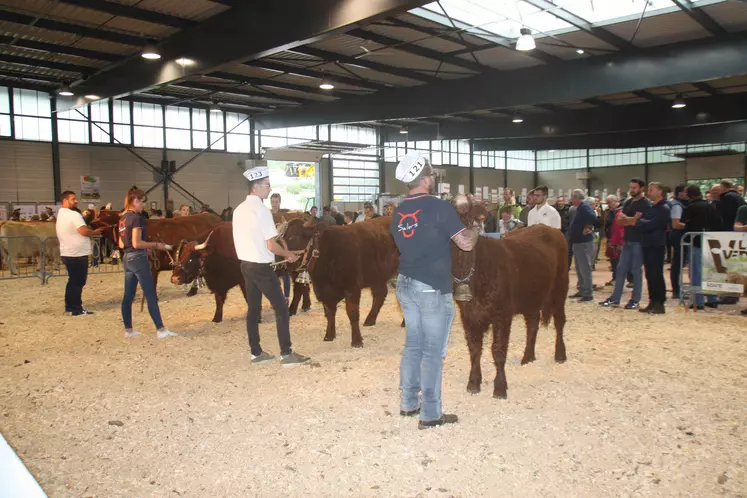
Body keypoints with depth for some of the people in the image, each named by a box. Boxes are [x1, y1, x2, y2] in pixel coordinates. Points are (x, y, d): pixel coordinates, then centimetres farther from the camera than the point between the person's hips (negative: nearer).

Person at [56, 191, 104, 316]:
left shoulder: (60, 214, 16)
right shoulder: (73, 214, -16)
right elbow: (84, 231, -25)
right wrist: (95, 232, -7)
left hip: (67, 253, 10)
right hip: (78, 254, -10)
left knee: (73, 281, 16)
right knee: (78, 282, -2)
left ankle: (69, 307, 19)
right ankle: (76, 309, 2)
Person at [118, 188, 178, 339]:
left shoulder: (122, 218, 13)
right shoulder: (136, 217, -14)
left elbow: (121, 244, 15)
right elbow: (136, 243, -20)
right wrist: (156, 245, -10)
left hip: (127, 258, 9)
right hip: (138, 258, -9)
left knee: (128, 296, 11)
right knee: (151, 296, -7)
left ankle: (128, 330, 17)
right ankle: (161, 330, -5)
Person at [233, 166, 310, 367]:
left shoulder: (239, 209, 8)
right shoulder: (262, 210, -17)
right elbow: (271, 245, -18)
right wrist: (289, 254, -2)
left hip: (246, 264, 8)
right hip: (261, 267, -8)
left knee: (253, 309, 13)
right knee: (281, 308, -1)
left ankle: (256, 353, 19)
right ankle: (286, 354, 0)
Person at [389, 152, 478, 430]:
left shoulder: (398, 212, 7)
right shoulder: (439, 207, -14)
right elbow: (466, 243, -14)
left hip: (406, 285, 7)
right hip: (433, 289, -7)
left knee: (413, 345, 17)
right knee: (433, 351, 1)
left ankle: (409, 404, 26)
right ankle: (430, 415, 9)